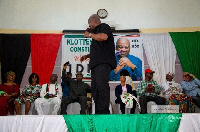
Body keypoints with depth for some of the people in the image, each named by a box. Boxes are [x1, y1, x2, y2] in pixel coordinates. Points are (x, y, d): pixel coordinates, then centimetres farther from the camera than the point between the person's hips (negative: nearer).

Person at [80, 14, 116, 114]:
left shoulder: (104, 26, 6)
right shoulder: (97, 32, 31)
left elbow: (103, 37, -17)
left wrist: (89, 35, -3)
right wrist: (87, 56, 26)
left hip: (103, 63, -10)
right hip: (96, 64, 10)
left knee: (102, 85, -22)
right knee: (95, 88, 1)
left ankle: (104, 112, -27)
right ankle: (98, 112, 0)